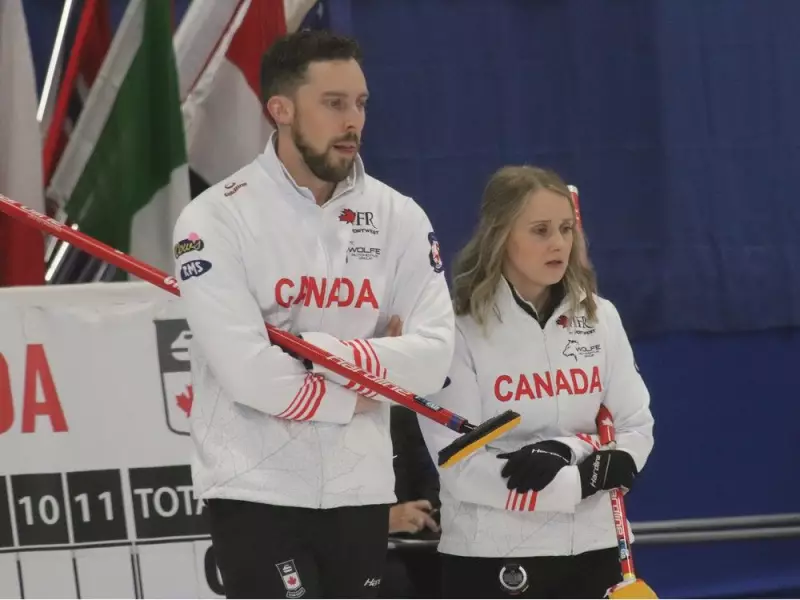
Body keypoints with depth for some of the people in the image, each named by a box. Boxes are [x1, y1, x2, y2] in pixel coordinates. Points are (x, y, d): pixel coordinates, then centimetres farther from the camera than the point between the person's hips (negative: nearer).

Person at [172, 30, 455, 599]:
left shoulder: (398, 217, 3)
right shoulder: (218, 218, -11)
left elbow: (432, 357, -7)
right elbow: (250, 374, -19)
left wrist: (319, 350, -18)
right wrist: (353, 398, -7)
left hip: (359, 488, 5)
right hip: (257, 487, -5)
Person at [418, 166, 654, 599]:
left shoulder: (600, 318, 4)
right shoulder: (458, 331, -13)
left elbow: (636, 430, 3)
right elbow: (461, 466, -17)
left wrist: (566, 451, -17)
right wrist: (585, 479, -19)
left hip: (591, 553, 5)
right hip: (491, 562, -5)